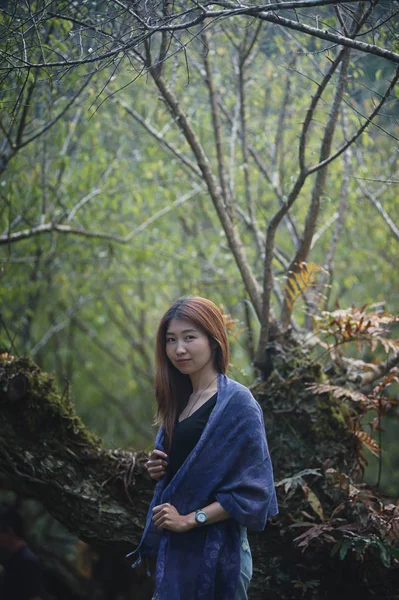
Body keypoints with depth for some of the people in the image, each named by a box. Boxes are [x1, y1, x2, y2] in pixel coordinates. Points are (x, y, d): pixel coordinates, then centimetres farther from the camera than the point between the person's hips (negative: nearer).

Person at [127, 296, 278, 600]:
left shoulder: (236, 402, -13)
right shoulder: (178, 400, 10)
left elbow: (252, 491, -17)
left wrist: (189, 519, -18)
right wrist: (160, 469, 0)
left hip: (214, 549, -7)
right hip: (175, 546, 7)